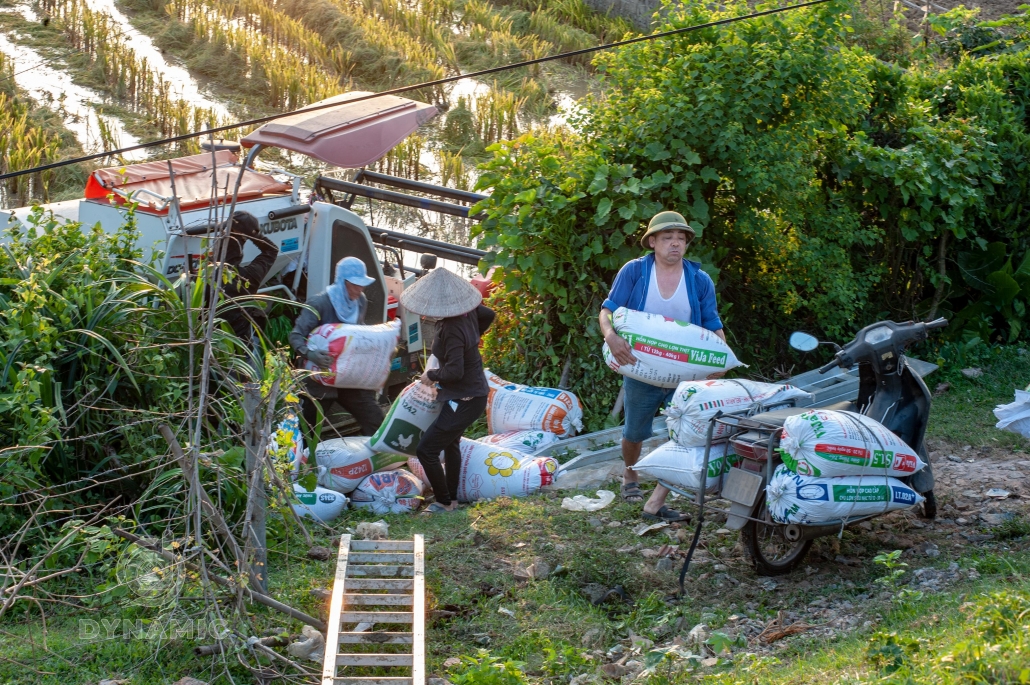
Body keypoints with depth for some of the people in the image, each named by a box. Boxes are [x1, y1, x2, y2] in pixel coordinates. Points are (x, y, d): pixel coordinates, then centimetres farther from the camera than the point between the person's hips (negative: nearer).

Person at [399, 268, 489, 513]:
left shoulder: (452, 329, -29)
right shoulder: (468, 312, -5)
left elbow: (454, 371, -33)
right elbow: (489, 314, 17)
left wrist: (432, 375, -15)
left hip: (464, 401, -10)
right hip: (475, 393, 10)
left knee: (426, 451, -7)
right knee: (451, 443, 29)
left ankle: (444, 503, 7)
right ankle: (452, 498, 41)